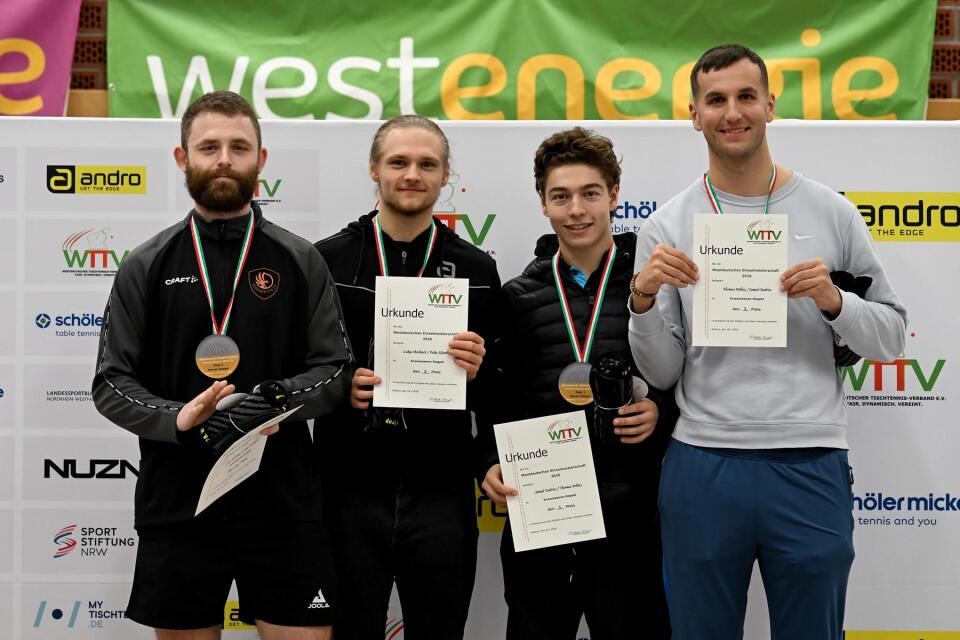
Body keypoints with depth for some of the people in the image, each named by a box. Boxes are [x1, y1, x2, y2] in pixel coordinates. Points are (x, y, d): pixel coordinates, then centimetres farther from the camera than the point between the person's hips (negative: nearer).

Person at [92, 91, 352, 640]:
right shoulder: (147, 266, 5)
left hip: (284, 504, 0)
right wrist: (177, 420, -17)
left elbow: (337, 370, 2)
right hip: (177, 506, 1)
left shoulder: (301, 262, 4)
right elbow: (112, 382, 3)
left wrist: (281, 398, -19)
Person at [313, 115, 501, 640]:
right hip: (350, 493, -1)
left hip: (441, 497, 1)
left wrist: (476, 374, -14)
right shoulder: (326, 260, 2)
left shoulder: (476, 269, 4)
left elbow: (497, 396, 7)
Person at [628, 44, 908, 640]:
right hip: (702, 466, 0)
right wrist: (643, 299, -14)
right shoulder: (666, 227, 3)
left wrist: (834, 301, -12)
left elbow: (892, 338, 6)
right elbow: (660, 373, 3)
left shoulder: (831, 212, 3)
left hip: (811, 468, 0)